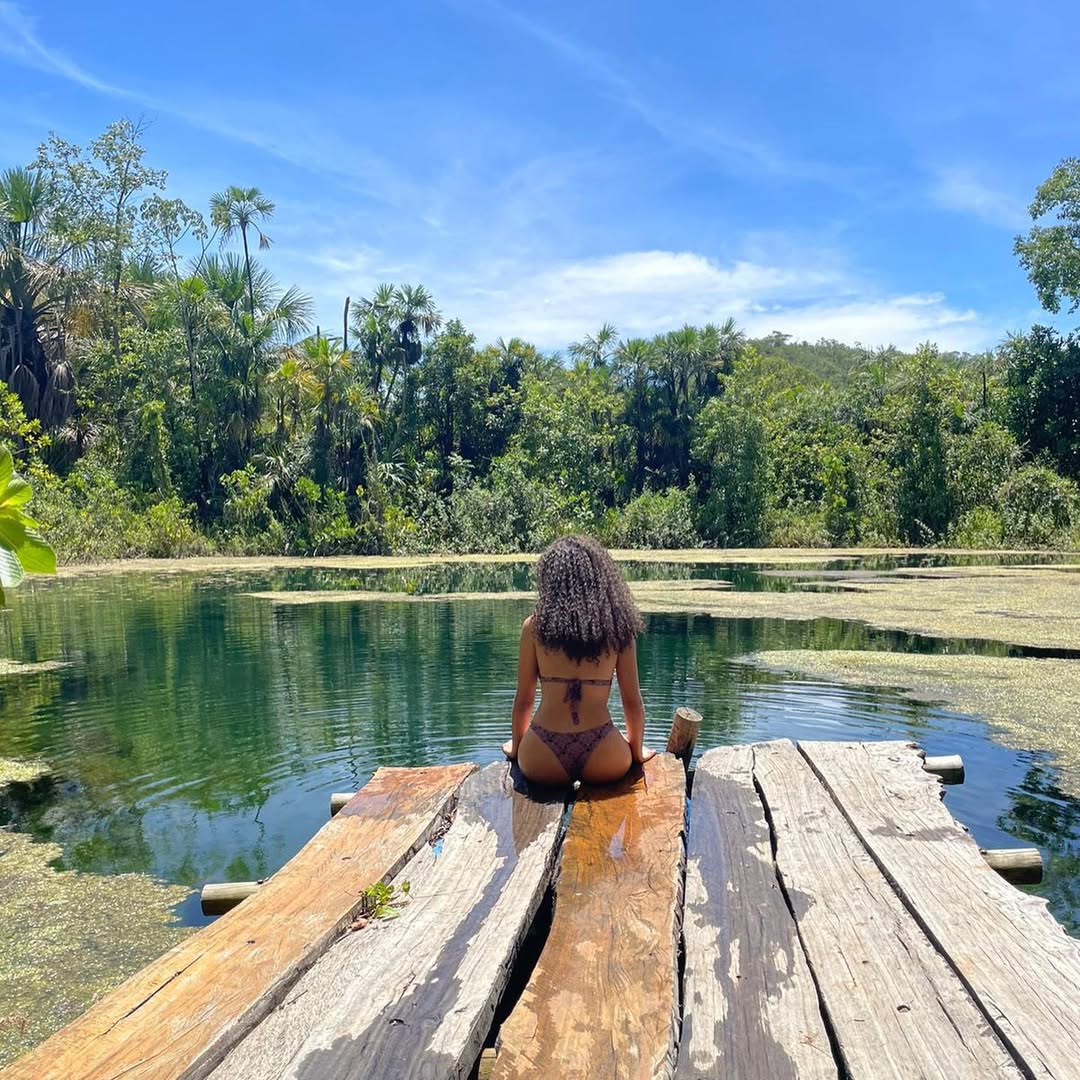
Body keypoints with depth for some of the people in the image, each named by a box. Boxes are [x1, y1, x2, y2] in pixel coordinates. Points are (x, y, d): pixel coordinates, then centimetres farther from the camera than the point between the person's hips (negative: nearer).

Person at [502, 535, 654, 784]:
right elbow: (632, 702, 5)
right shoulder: (618, 628, -1)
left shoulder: (535, 626, -2)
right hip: (603, 760, -1)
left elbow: (523, 699, 5)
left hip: (542, 761, 1)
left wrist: (516, 747, 23)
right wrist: (637, 752, 23)